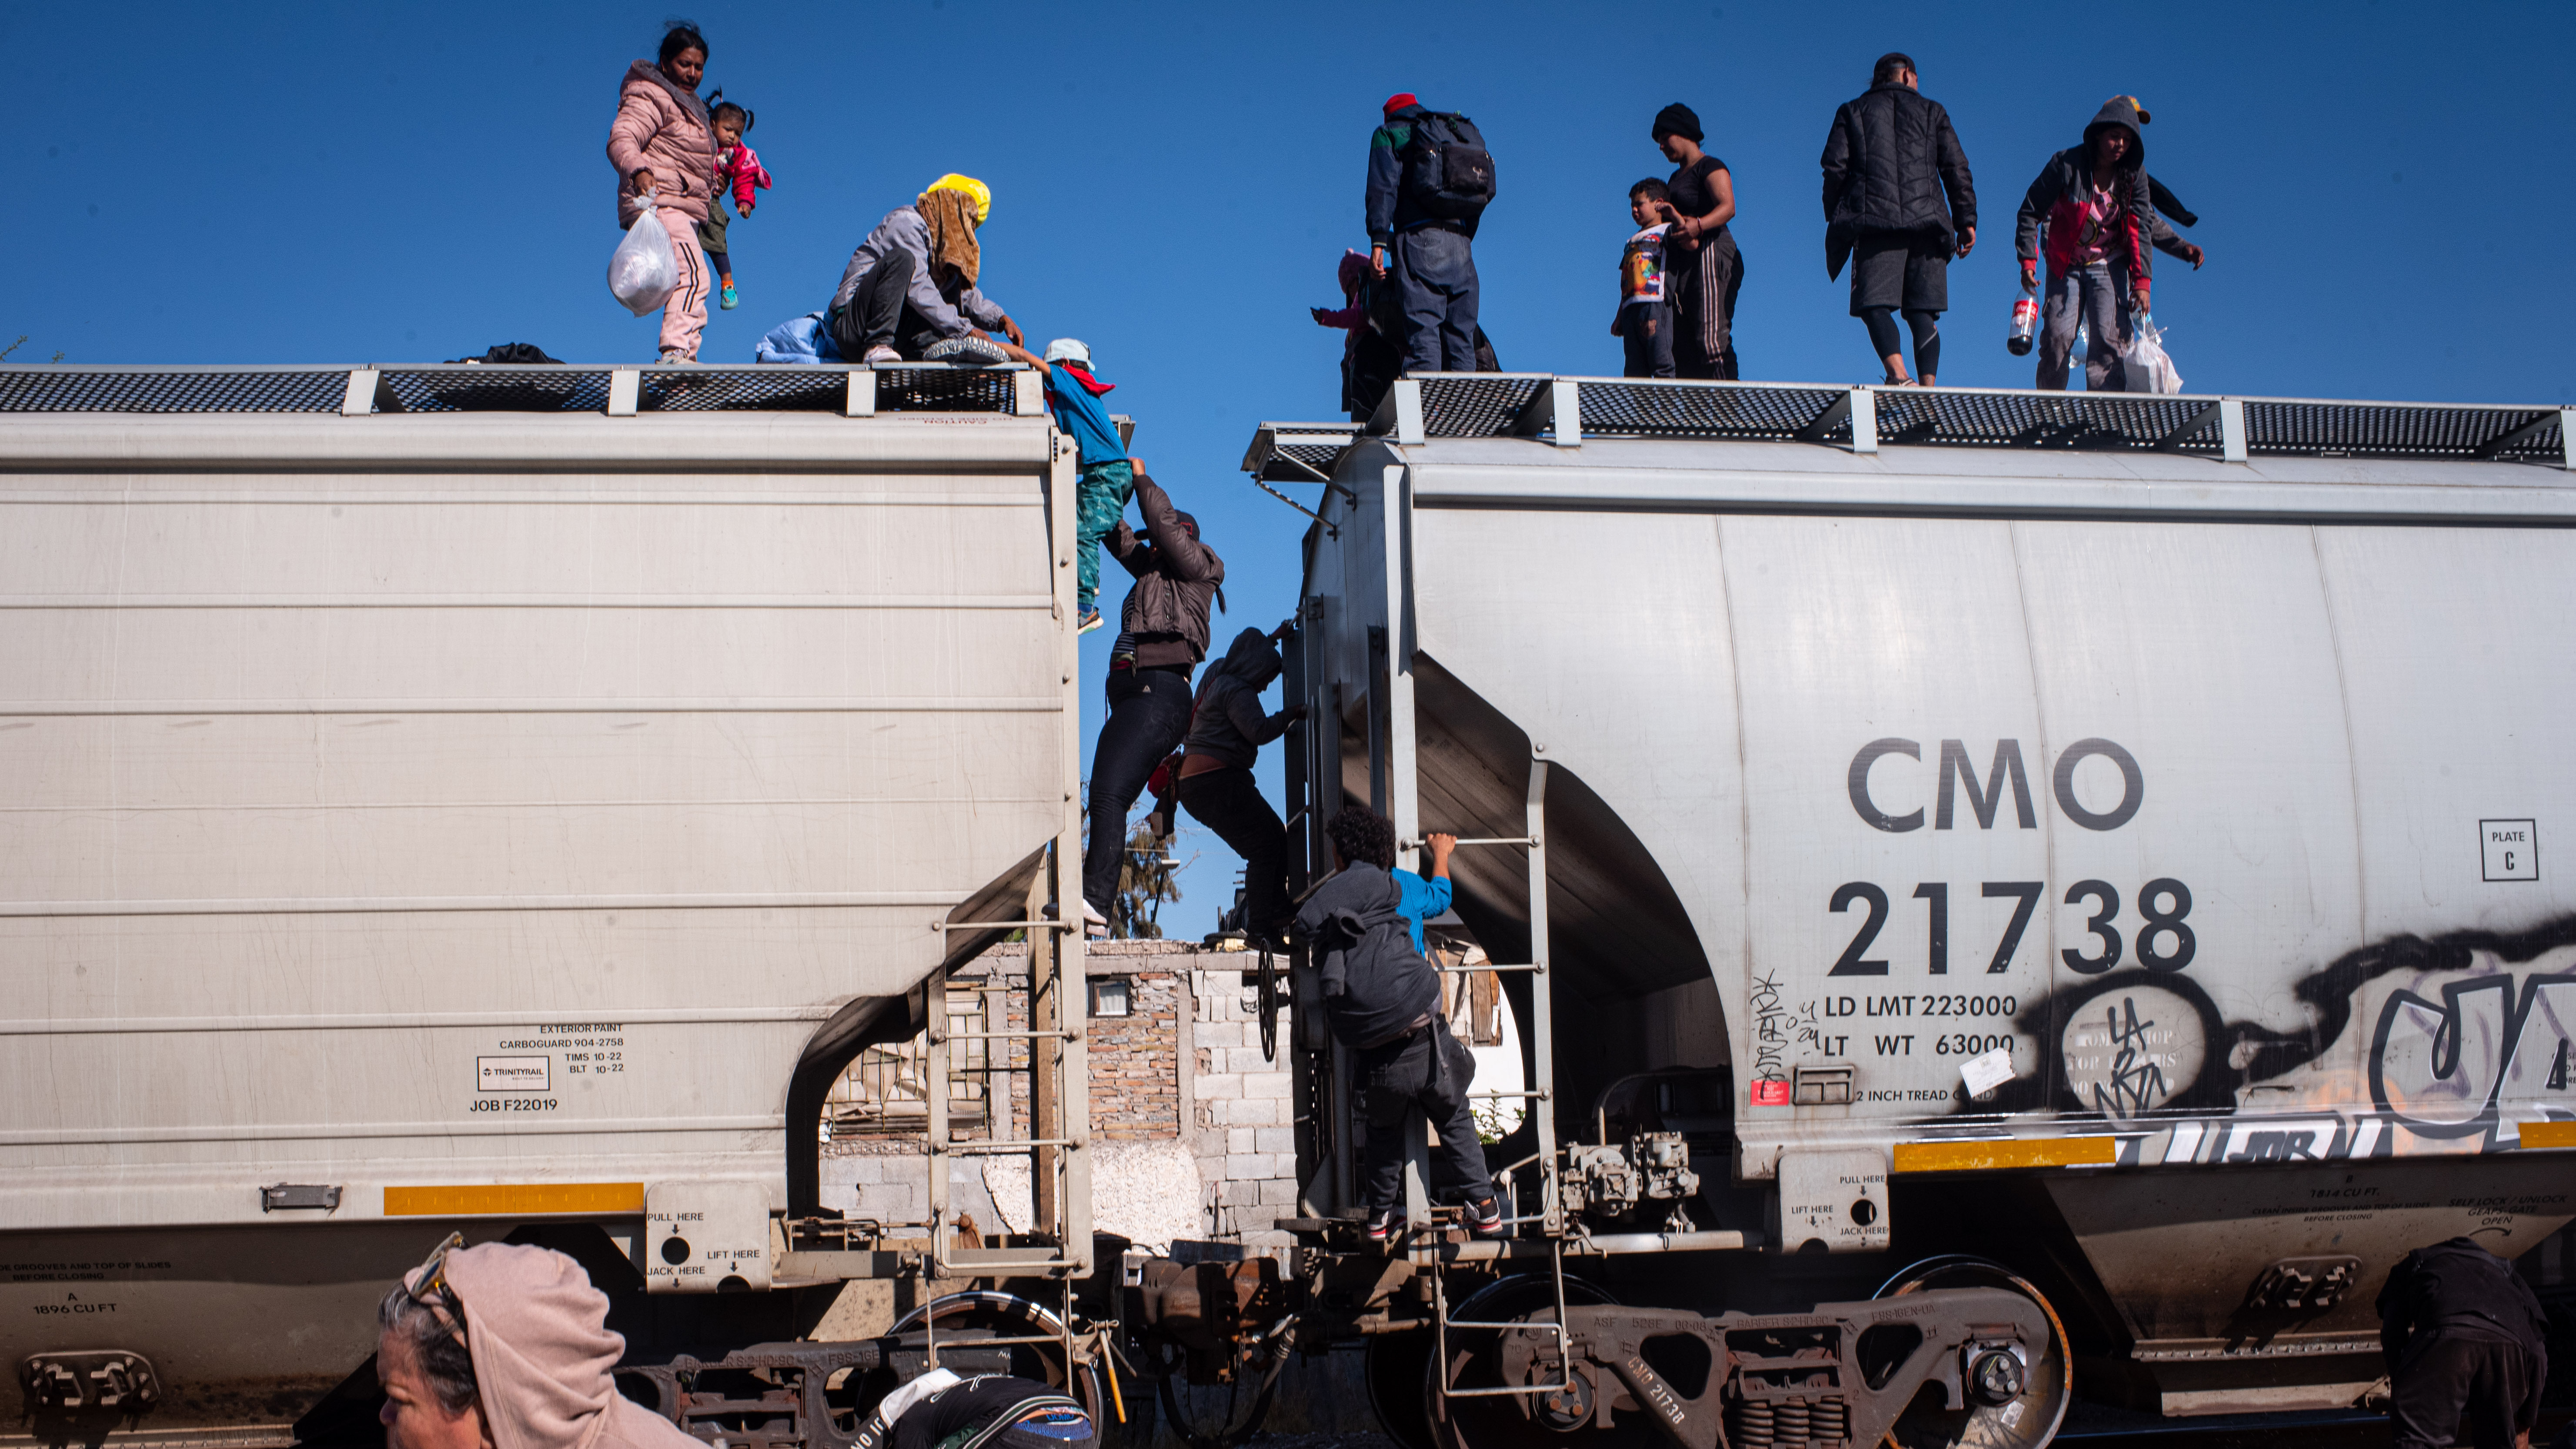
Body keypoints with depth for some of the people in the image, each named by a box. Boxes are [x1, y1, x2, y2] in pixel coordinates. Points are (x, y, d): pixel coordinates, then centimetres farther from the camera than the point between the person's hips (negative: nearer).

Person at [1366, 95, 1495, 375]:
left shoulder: (1389, 133, 13)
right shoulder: (1467, 133, 27)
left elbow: (1383, 186, -4)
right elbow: (1479, 201, 20)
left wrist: (1378, 240, -11)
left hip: (1420, 239, -5)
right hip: (1461, 245, 5)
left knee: (1423, 334, -12)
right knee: (1461, 338, 4)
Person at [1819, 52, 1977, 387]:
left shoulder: (1852, 112, 17)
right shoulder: (1932, 111, 19)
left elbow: (1835, 167, 5)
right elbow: (1956, 168, 10)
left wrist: (1836, 220, 9)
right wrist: (1967, 221, 9)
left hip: (1874, 222, -2)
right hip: (1926, 221, 2)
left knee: (1875, 305, -7)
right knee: (1923, 313, 3)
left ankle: (1899, 376, -31)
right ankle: (1928, 388, -10)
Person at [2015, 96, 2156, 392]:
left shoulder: (2134, 173, -5)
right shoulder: (2067, 164, -13)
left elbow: (2142, 227, -4)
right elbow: (2030, 211, -6)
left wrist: (2142, 281, -11)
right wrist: (2027, 261, -12)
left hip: (2109, 267, 1)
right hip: (2066, 266, -1)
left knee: (2109, 339, -14)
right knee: (2058, 336, -10)